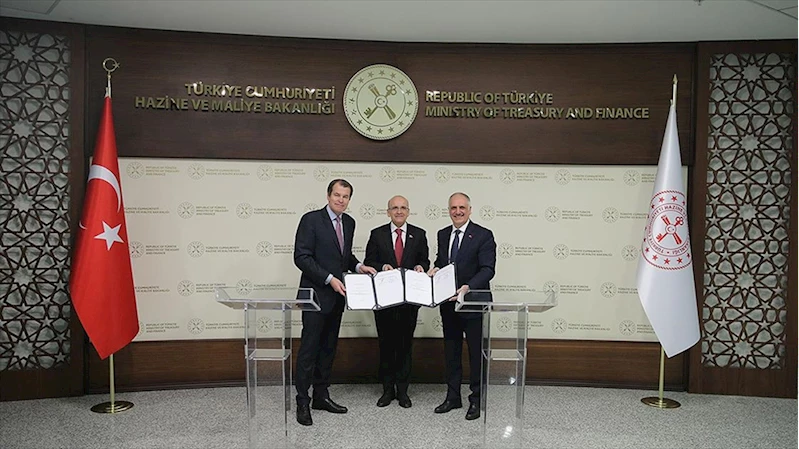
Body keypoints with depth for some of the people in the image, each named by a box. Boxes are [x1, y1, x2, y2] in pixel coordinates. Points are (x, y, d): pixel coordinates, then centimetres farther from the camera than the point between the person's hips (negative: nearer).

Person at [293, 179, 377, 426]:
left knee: (328, 347, 13)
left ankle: (321, 395, 24)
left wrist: (357, 266, 1)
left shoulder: (349, 222, 10)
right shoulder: (311, 219, -11)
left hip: (336, 295, 7)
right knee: (309, 348, -2)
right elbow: (302, 257, -16)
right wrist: (329, 279, -22)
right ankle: (302, 402, 7)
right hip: (316, 293, -7)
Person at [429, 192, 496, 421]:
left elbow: (487, 270, -17)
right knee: (451, 351, 15)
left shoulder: (483, 236, -10)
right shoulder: (443, 235, 9)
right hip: (448, 303, 6)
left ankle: (476, 400, 18)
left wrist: (468, 287, -31)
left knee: (477, 352, 5)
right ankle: (452, 397, 27)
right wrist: (435, 269, -3)